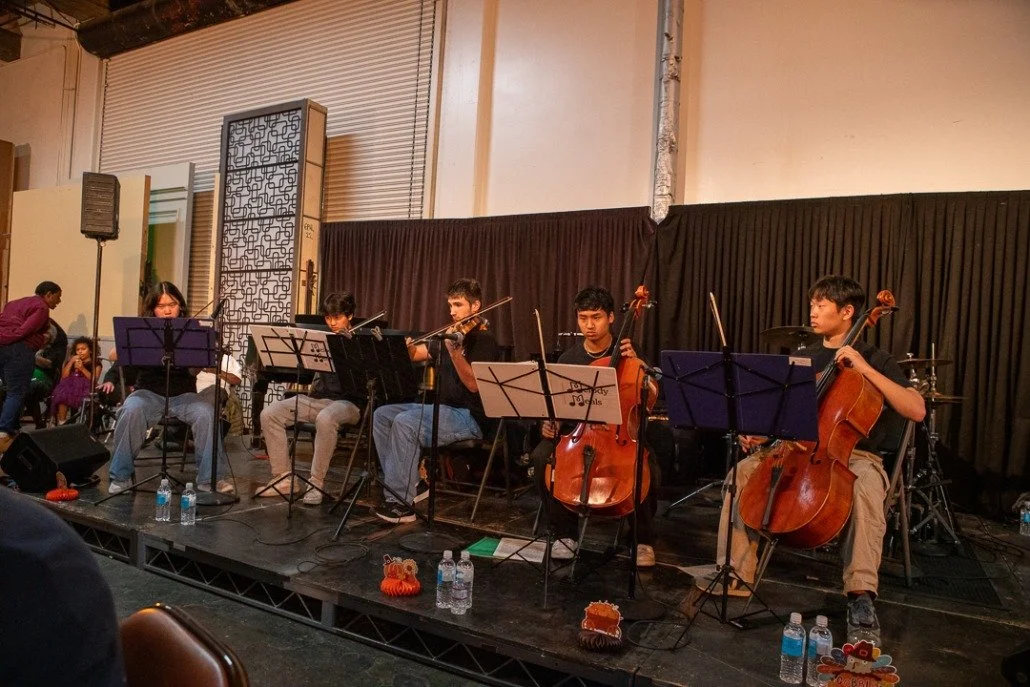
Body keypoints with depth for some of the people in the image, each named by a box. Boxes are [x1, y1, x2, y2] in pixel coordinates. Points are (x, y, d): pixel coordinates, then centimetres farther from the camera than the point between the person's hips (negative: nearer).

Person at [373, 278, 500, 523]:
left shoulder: (484, 340, -9)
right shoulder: (450, 335, 14)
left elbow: (474, 385, -21)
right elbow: (415, 354, 17)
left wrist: (454, 351, -30)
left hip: (469, 418, -9)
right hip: (442, 409, 9)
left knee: (404, 422, -27)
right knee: (382, 415, -1)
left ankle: (402, 503, -20)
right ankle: (407, 481, 0)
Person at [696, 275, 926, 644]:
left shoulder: (874, 359, -2)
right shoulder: (804, 358, 11)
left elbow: (917, 410, -16)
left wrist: (866, 369, -23)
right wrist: (761, 430, -7)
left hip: (855, 454, -4)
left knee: (867, 488, -38)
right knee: (743, 470, -18)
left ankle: (861, 596, -31)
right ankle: (736, 575, -12)